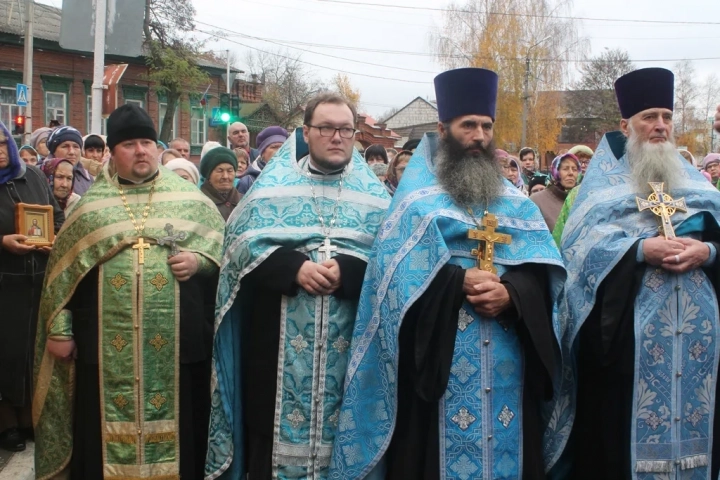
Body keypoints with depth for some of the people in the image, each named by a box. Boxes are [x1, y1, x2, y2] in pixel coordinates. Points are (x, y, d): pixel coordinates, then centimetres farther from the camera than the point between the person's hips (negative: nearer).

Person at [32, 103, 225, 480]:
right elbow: (63, 268, 8)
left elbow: (223, 243, 8)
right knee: (108, 434, 8)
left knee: (175, 426, 8)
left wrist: (199, 260, -12)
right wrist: (59, 328, 4)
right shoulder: (91, 203, 9)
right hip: (107, 345, 1)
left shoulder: (188, 196, 7)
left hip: (176, 344, 0)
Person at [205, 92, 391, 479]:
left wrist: (346, 272, -18)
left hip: (348, 350, 1)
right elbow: (242, 246, -3)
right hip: (279, 348, 0)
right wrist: (294, 267, -17)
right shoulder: (273, 185, 7)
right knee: (276, 434, 5)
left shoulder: (375, 195, 9)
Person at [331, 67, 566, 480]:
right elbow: (396, 274, -9)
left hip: (508, 363, 4)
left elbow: (544, 273, 3)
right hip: (438, 361, -3)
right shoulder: (418, 200, 4)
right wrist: (460, 283, -20)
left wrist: (510, 293, -18)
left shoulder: (518, 204, 14)